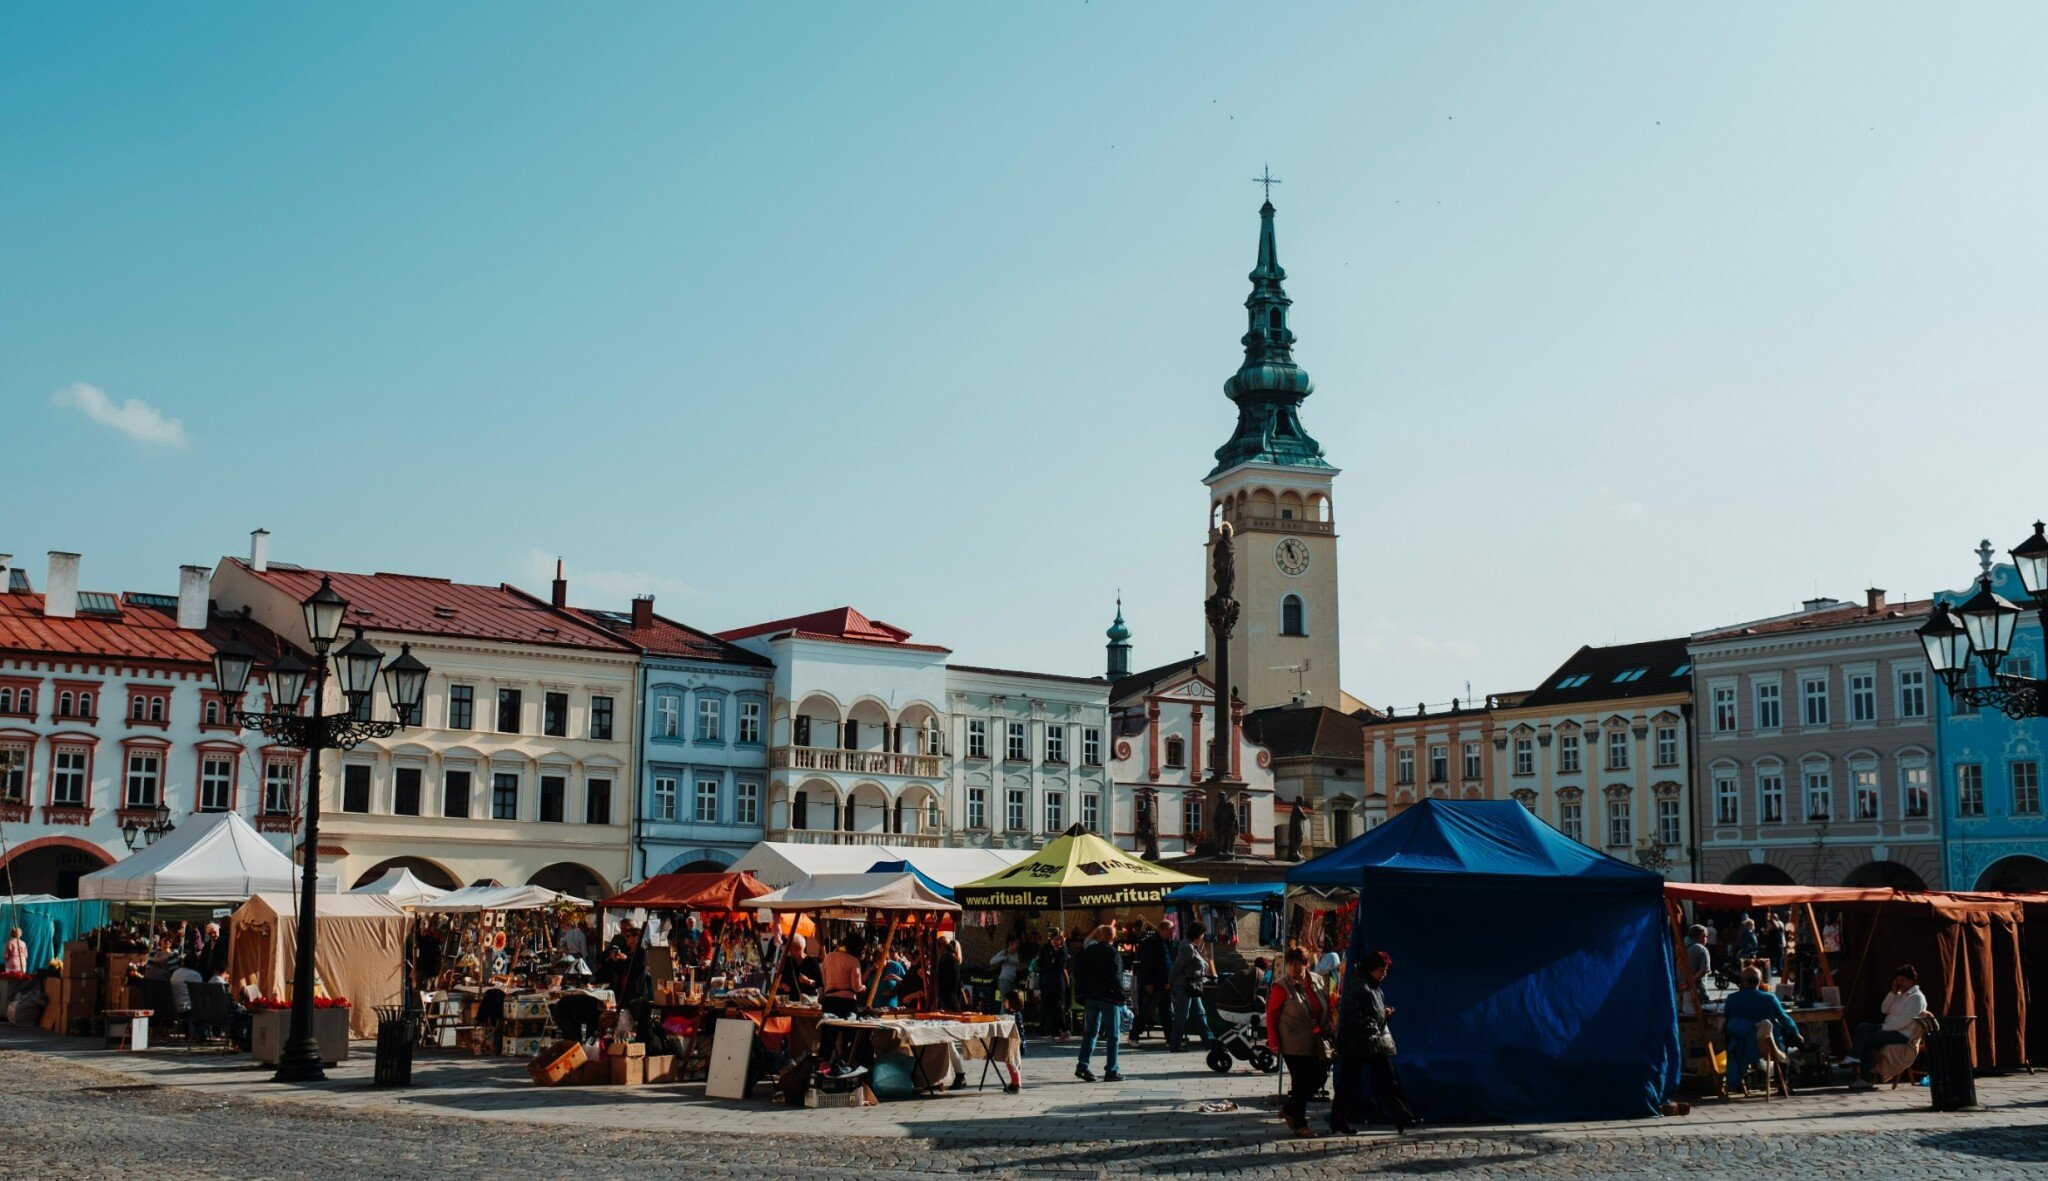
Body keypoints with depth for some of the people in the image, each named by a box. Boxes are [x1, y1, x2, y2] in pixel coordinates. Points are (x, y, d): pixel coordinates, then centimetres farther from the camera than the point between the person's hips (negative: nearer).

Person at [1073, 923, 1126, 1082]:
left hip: (1090, 997, 5)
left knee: (1090, 1032, 13)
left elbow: (1078, 972, 9)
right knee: (1112, 1035, 1)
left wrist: (1082, 995, 16)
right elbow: (1116, 978, -15)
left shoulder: (1088, 951, 5)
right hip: (1109, 998, -5)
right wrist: (1120, 998, -7)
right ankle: (1111, 1072, 1)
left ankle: (1082, 1066, 4)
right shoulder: (1113, 954, -12)